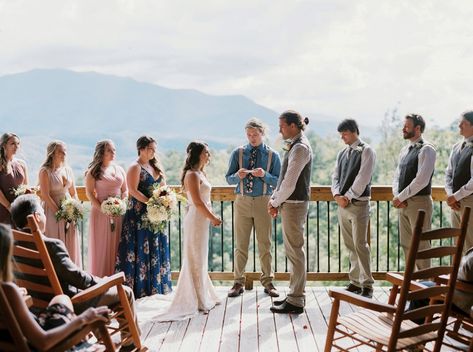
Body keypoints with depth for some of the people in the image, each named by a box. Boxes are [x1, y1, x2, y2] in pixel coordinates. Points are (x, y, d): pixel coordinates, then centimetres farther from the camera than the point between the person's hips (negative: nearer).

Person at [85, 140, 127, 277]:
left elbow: (125, 190, 15)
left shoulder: (120, 170, 13)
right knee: (101, 246, 1)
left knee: (116, 247, 6)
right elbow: (89, 193, -7)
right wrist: (102, 208, -16)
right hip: (101, 213, -4)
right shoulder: (94, 171, -1)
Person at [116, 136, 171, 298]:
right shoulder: (135, 167, -8)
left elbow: (163, 186, 16)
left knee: (157, 248, 10)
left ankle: (156, 285, 20)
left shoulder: (156, 166, 14)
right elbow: (133, 190, -16)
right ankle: (140, 288, 4)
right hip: (140, 214, -7)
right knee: (141, 249, -3)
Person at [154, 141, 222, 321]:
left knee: (200, 259, 17)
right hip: (196, 219, -10)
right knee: (196, 260, -1)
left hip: (202, 220, 10)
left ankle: (203, 297, 28)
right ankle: (197, 301, 8)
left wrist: (211, 217, 8)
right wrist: (213, 218, -13)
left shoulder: (200, 173, 15)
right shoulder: (192, 175, -15)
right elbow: (197, 202, -21)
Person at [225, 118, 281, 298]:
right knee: (241, 244, 5)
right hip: (242, 201, 1)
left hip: (263, 202, -1)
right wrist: (238, 176, -17)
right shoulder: (238, 153, 4)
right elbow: (228, 178, 4)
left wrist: (264, 175, -19)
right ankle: (238, 282, 15)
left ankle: (267, 282, 18)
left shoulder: (272, 155, 2)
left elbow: (279, 181, -1)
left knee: (265, 244, 6)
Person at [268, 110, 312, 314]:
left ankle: (296, 302, 4)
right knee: (293, 251, 16)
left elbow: (289, 182, -20)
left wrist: (276, 202, -8)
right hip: (290, 204, 10)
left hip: (294, 205, -10)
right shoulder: (295, 146, 16)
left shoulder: (300, 148, -16)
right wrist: (274, 199, 9)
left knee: (295, 251, -4)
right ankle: (295, 295, 26)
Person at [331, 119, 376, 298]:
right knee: (350, 245, 10)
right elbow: (335, 176, 13)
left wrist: (348, 197, -14)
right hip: (342, 203, 7)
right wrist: (337, 195, -4)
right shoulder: (342, 153, 15)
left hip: (358, 203, -7)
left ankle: (367, 285, 1)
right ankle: (355, 282, 18)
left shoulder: (366, 151, -5)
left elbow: (362, 178, -13)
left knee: (360, 244, -8)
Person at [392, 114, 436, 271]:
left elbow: (421, 180, -19)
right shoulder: (405, 150, 15)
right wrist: (397, 196, -2)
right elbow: (397, 176, 16)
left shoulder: (426, 149, -10)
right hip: (403, 203, 8)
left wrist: (400, 197, -15)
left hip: (419, 202, -8)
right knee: (406, 244, 12)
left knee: (421, 244, -3)